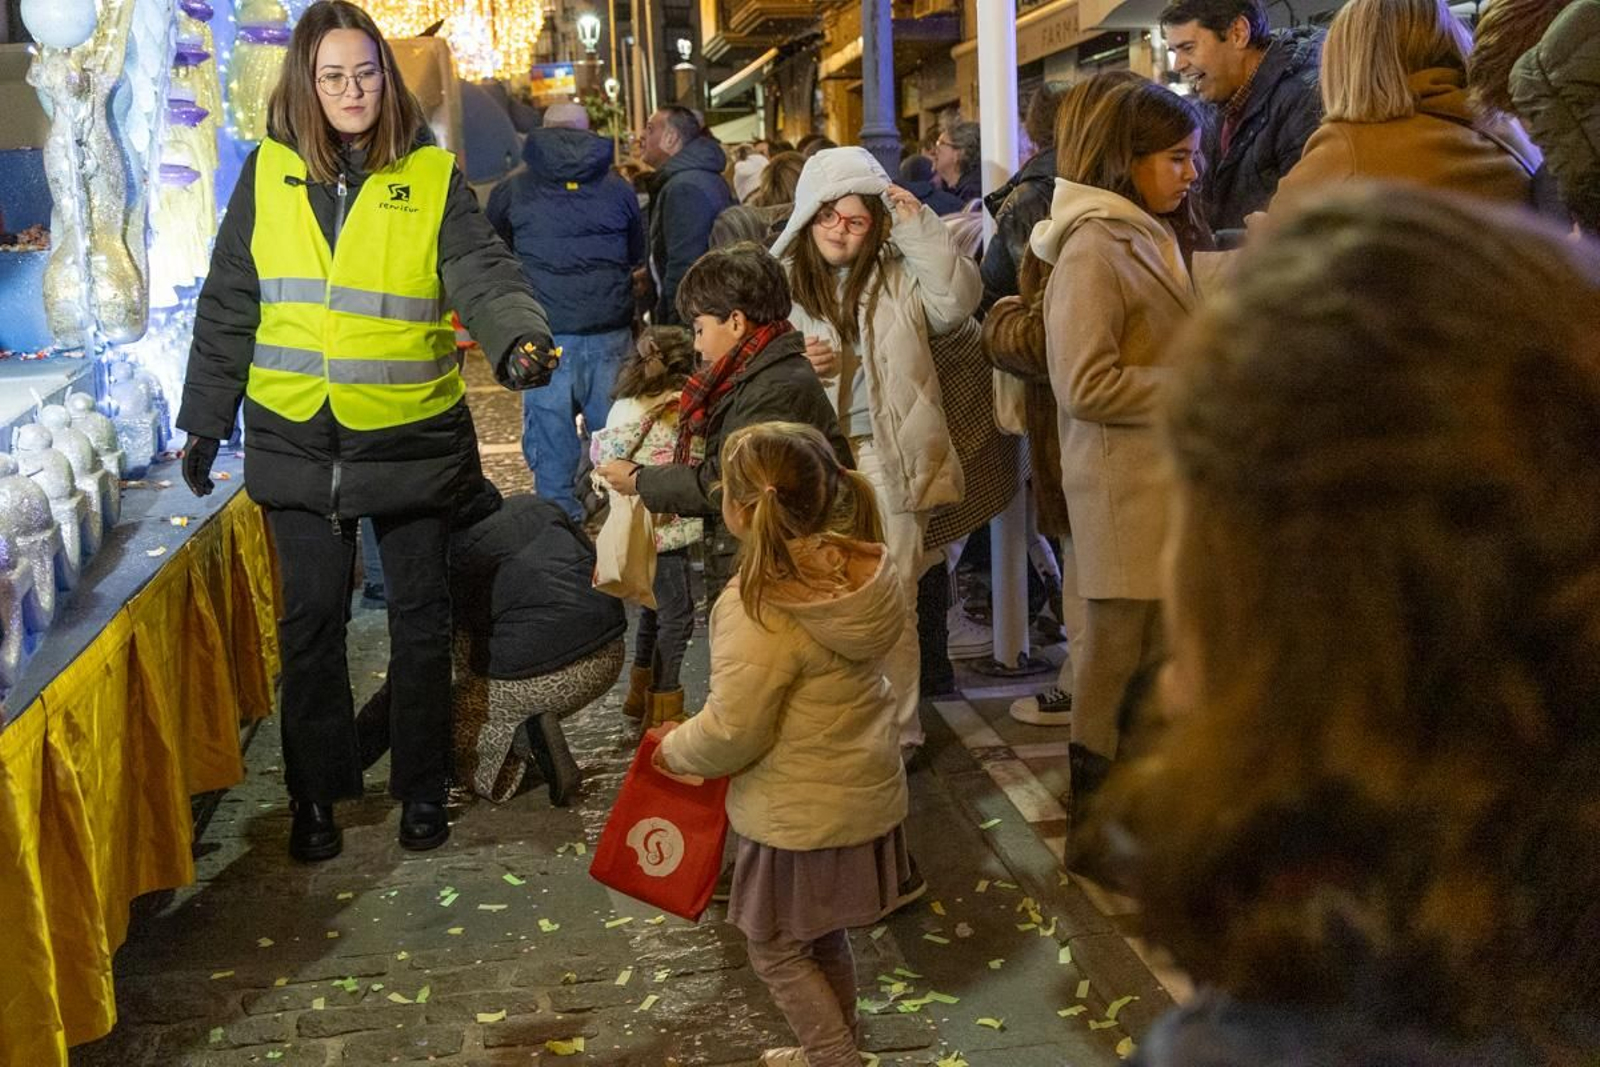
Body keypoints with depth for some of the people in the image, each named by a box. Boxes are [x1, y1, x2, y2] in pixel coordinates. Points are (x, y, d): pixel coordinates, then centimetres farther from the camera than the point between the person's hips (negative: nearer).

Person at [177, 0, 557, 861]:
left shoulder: (432, 177, -4)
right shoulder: (267, 175, 2)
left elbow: (483, 276, -15)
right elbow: (228, 308, 6)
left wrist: (519, 340, -37)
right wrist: (204, 422, 7)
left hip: (411, 439, -1)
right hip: (297, 442, 1)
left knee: (419, 617, 10)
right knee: (311, 619, 10)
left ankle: (421, 788, 28)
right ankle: (316, 796, 26)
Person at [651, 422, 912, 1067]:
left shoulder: (758, 610, -30)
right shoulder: (860, 568, -6)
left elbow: (731, 732, -24)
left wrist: (676, 750, -2)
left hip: (797, 817, -8)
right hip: (867, 792, 8)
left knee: (778, 951, 15)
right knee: (827, 940, 27)